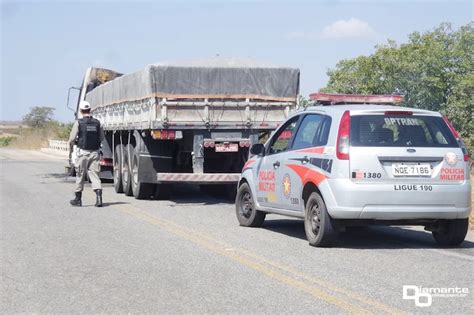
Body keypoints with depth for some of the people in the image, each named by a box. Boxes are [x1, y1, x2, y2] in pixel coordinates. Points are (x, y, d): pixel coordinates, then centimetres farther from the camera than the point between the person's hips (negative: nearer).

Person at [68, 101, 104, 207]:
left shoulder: (78, 123, -8)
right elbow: (101, 138, 11)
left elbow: (72, 139, -8)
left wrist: (70, 151, 5)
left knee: (80, 175, 10)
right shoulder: (97, 123, 3)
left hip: (83, 152, -3)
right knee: (94, 174, 2)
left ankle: (78, 199, 19)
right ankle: (99, 197, -17)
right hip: (95, 152, 3)